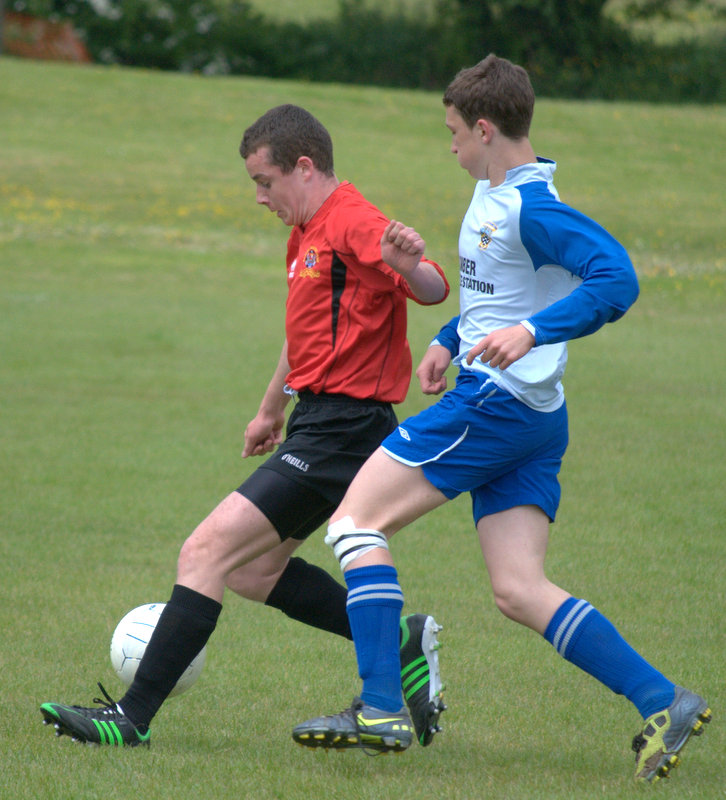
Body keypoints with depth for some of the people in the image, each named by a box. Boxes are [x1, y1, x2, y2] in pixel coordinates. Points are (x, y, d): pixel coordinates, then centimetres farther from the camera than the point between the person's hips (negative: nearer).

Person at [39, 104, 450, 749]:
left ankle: (134, 715, -14)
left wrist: (411, 264, -49)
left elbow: (433, 291, -28)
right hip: (319, 424, 11)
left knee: (207, 552, -14)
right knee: (254, 573, 17)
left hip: (340, 432, -11)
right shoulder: (308, 233, 18)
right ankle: (401, 641, 19)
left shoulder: (354, 225, -15)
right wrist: (272, 410, 39)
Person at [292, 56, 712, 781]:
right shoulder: (491, 193, 16)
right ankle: (662, 703, -3)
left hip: (496, 403, -10)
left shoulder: (532, 207, -15)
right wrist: (448, 340, 22)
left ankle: (380, 710, -11)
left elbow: (616, 279, -25)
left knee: (356, 522, -5)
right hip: (533, 421, 10)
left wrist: (534, 332, -34)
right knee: (519, 591, 4)